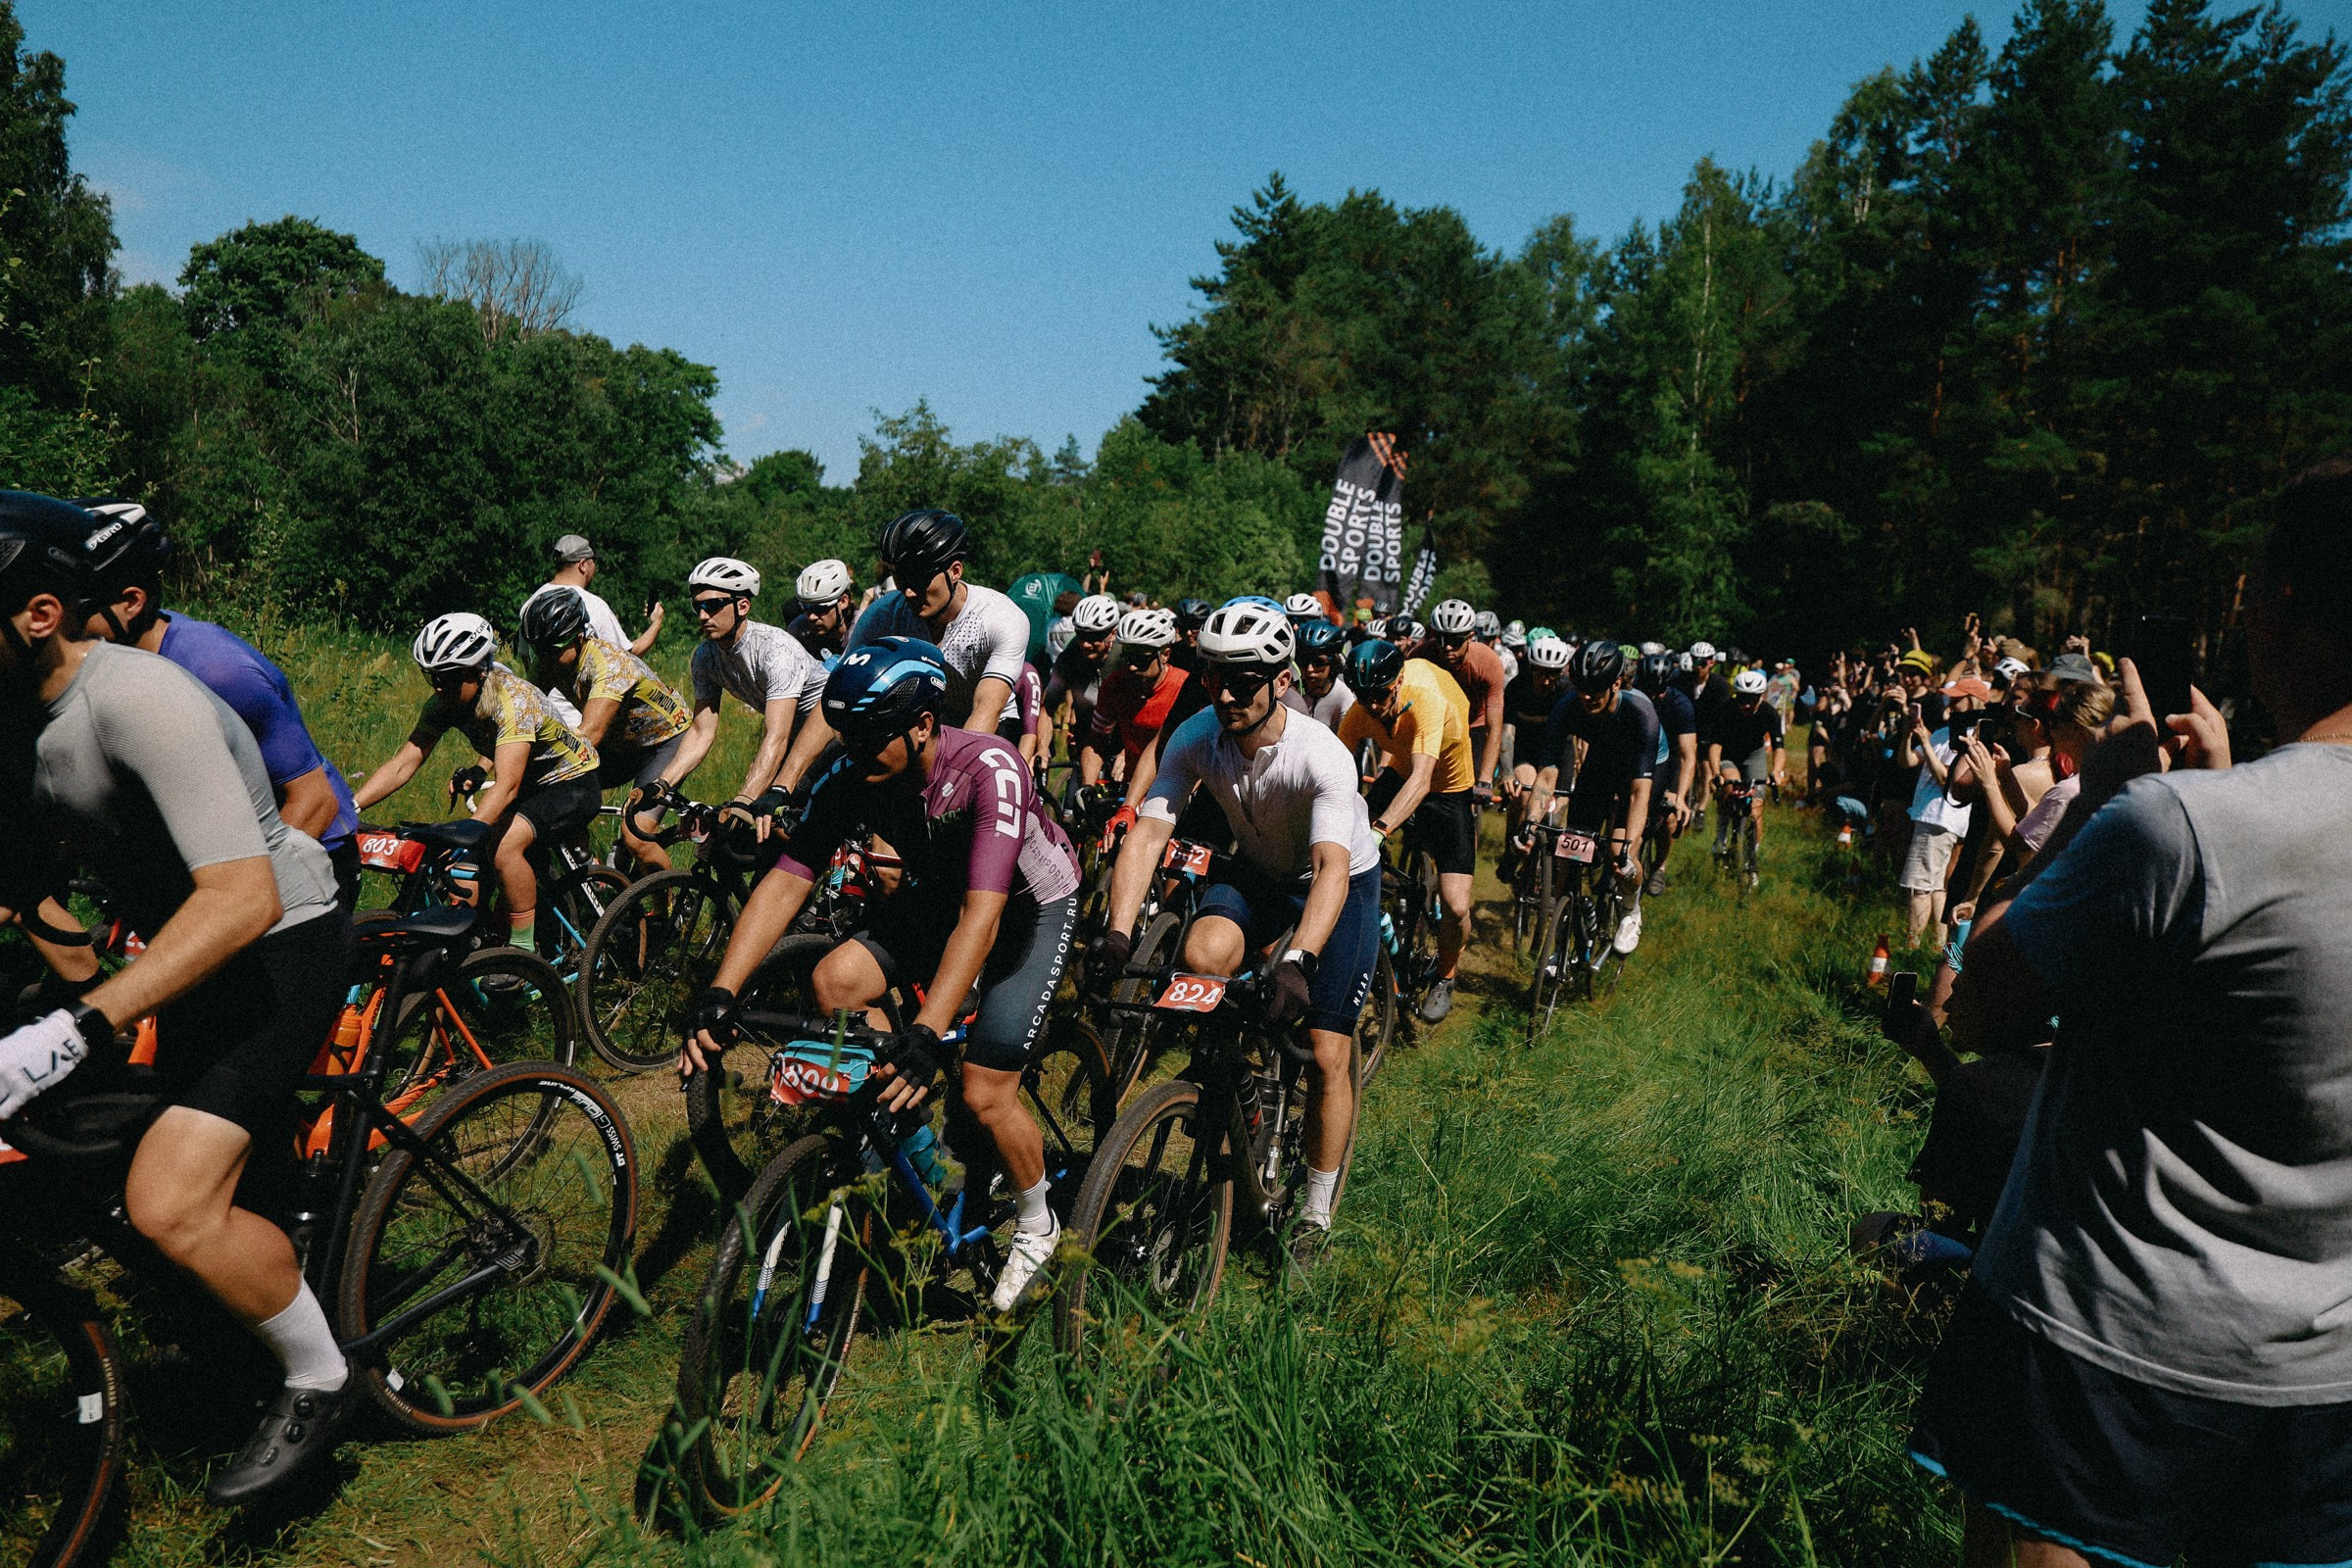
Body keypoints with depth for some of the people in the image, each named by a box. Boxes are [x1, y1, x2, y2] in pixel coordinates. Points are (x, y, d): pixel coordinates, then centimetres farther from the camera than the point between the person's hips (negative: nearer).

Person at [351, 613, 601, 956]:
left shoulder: (513, 699, -32)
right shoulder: (443, 702, -11)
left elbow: (506, 787, -41)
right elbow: (401, 766, -12)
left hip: (572, 784, -8)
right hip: (530, 783, 8)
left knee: (504, 847, -28)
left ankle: (525, 952, -13)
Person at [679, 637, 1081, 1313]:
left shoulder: (989, 769, -36)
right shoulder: (850, 778, -20)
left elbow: (981, 916, -44)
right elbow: (784, 881, -21)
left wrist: (926, 1034, -54)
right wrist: (720, 994, -33)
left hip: (1031, 906, -5)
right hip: (939, 894, 5)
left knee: (984, 1094, -13)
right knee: (835, 980, -20)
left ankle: (1036, 1223, 17)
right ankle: (915, 1115, 5)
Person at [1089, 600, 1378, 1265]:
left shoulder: (1323, 756, -33)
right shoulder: (1196, 737, -22)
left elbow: (1332, 866, -44)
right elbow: (1147, 834, -27)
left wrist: (1297, 961, -59)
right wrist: (1118, 935, -40)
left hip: (1345, 881, -3)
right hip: (1259, 871, 3)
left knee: (1327, 1054, -7)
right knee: (1202, 952, -30)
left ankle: (1316, 1211, 13)